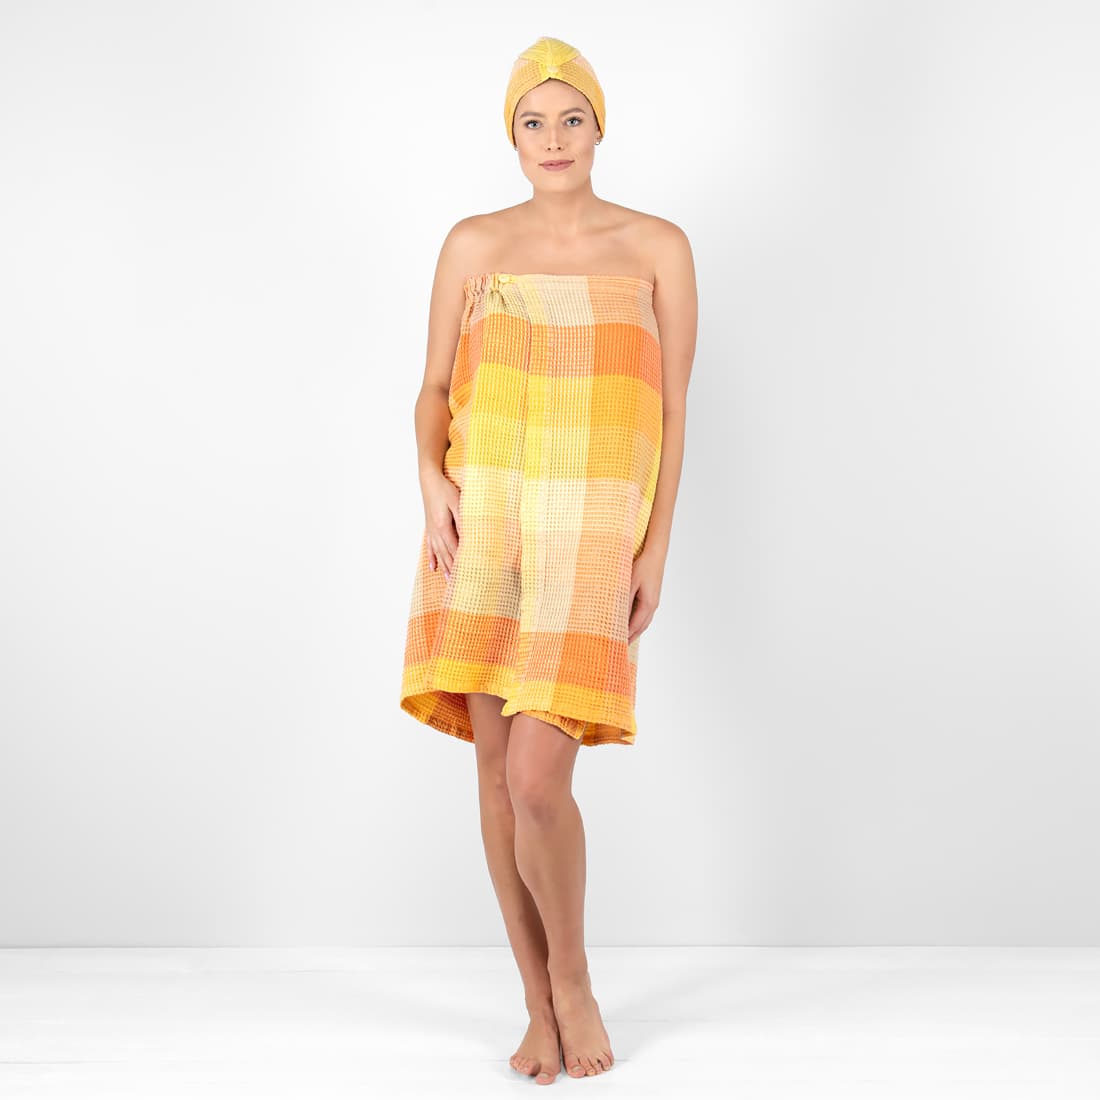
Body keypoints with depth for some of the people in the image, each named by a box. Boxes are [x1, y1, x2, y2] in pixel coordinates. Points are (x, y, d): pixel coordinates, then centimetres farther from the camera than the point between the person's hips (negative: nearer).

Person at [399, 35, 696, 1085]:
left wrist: (657, 548, -4)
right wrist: (431, 481, -11)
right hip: (483, 517, 3)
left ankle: (571, 975, 14)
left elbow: (673, 408, 3)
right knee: (495, 767, 3)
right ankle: (541, 1007, 18)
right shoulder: (474, 244, 8)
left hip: (593, 528, -2)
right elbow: (435, 388, 8)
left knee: (537, 777, -13)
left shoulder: (657, 246, 4)